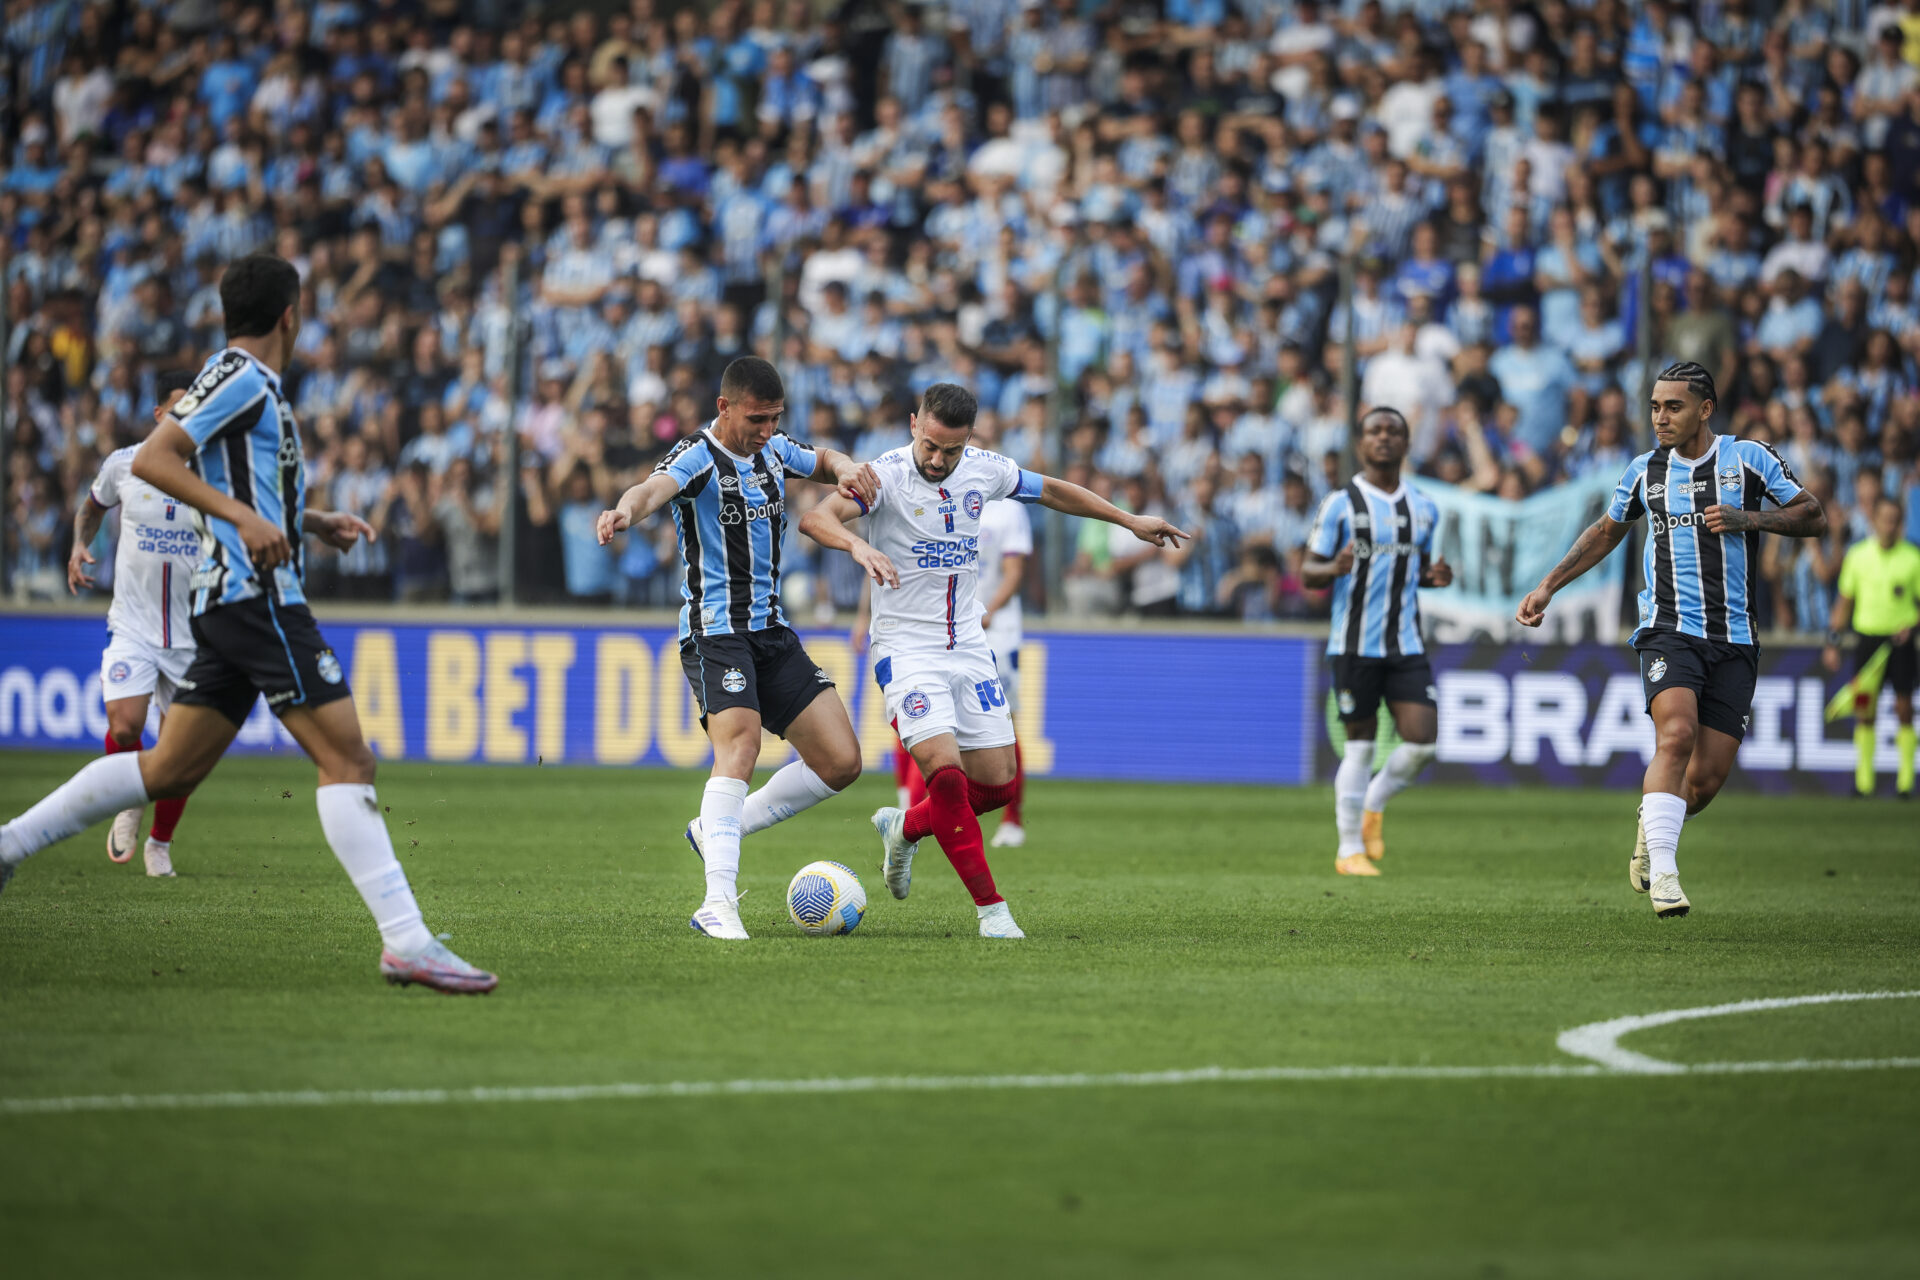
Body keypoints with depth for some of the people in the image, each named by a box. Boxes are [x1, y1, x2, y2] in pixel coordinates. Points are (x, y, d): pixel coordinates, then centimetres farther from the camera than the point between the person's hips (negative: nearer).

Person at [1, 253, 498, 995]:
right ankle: (405, 941, -19)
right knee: (345, 758, -14)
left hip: (233, 601, 10)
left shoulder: (248, 381, 20)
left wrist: (313, 523, 23)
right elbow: (151, 460, -18)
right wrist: (243, 516, -25)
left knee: (171, 768, 13)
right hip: (257, 595, -10)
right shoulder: (240, 377, -9)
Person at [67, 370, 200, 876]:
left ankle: (160, 844, 26)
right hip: (132, 624, -1)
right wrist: (79, 547, 2)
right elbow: (93, 506, 18)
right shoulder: (122, 465, -3)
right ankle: (130, 803, 12)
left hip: (191, 633, 1)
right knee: (124, 727, -20)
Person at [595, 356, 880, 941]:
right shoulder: (698, 457, -13)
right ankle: (719, 903, -31)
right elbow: (656, 487, -36)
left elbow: (823, 462, 30)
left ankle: (717, 829, 16)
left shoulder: (773, 450, 9)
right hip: (715, 633, -8)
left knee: (841, 762, 1)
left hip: (772, 630, 8)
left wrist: (847, 468, 5)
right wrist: (626, 510, -60)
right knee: (740, 740, -29)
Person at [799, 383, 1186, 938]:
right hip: (906, 648, -6)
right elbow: (815, 517, -31)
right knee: (945, 772, -21)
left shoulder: (984, 470, 0)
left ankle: (905, 828, 31)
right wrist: (857, 544, -51)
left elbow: (1051, 491, 19)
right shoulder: (887, 474, -16)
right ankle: (991, 909, -11)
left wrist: (1129, 520, 21)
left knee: (997, 783, 3)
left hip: (968, 646, 6)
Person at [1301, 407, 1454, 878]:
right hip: (1355, 643, -4)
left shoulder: (1424, 508, 11)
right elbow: (1308, 573, -2)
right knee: (1360, 745, 0)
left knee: (1422, 740, -7)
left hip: (1407, 645, 4)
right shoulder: (1340, 504, -3)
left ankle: (1375, 804, 21)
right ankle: (1349, 849, 11)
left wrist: (1436, 575, 0)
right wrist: (1335, 569, -24)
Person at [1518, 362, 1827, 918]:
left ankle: (1653, 830, 32)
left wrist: (1748, 519, -12)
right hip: (1669, 631, 0)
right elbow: (1606, 532, 24)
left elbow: (1814, 517, 3)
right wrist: (1548, 586, 19)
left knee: (1707, 779, -2)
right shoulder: (1645, 471, 8)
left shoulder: (1749, 458, 1)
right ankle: (1662, 874, -29)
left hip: (1734, 641, 0)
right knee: (1676, 734, -27)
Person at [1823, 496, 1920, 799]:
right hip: (1867, 636, 1)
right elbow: (1844, 601, 10)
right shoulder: (1858, 555, 3)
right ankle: (1864, 781, 4)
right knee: (1864, 711, -2)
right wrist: (1833, 643, 7)